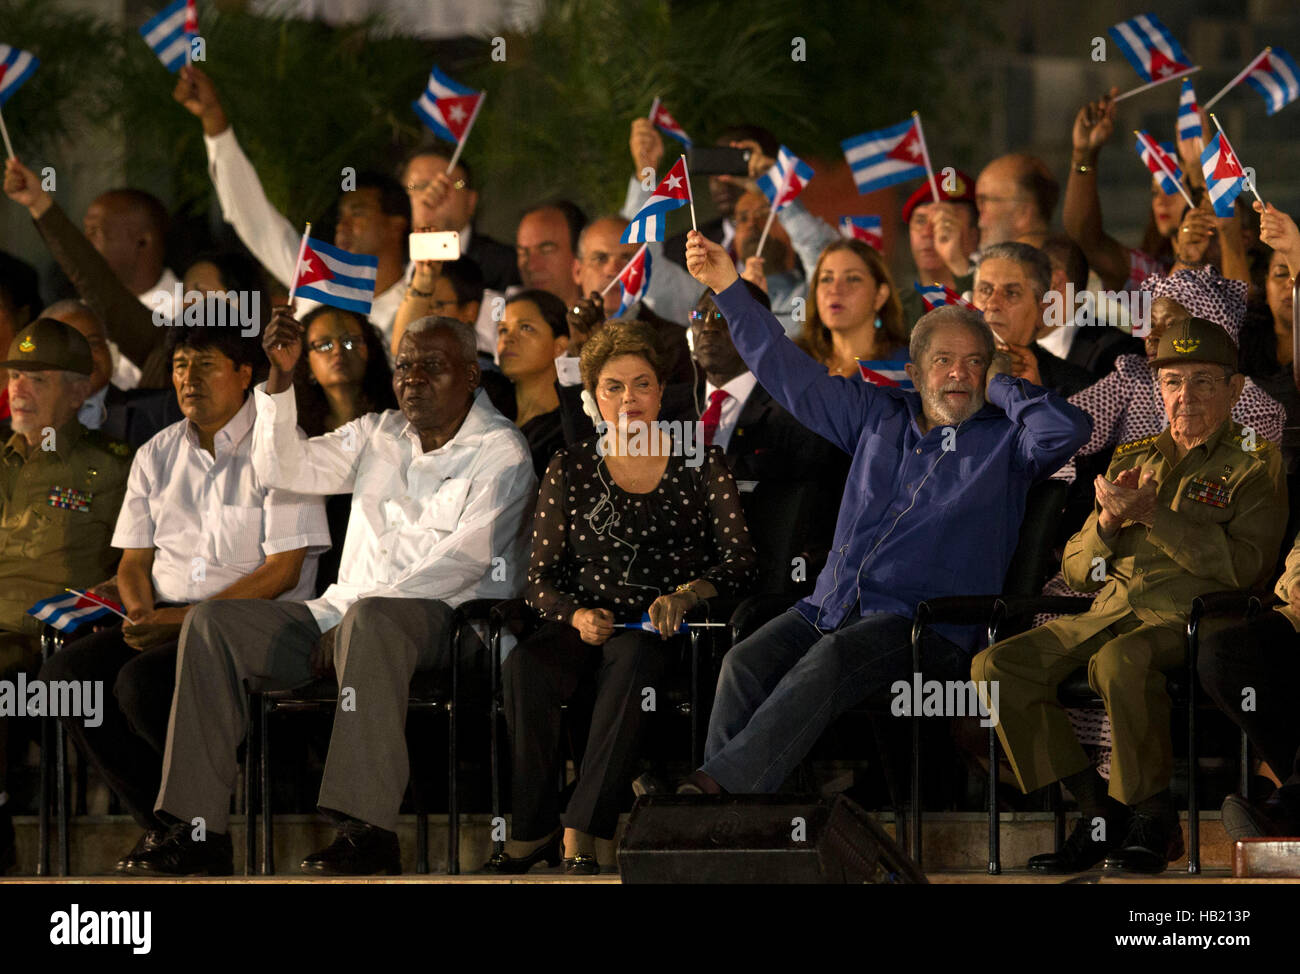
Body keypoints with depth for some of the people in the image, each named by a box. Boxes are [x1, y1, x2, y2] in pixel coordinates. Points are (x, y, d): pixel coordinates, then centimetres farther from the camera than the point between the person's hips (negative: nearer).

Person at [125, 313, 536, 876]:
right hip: (346, 610, 7)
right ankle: (199, 828, -22)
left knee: (370, 619, -41)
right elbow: (285, 470, 10)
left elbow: (465, 557, -12)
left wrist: (351, 616, -16)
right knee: (213, 622, -13)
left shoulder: (499, 450, 0)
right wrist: (281, 378, -5)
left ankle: (369, 829, -46)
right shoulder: (377, 436, 20)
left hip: (448, 619, -7)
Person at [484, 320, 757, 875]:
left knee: (634, 658, -39)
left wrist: (685, 595, -17)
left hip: (661, 632, -2)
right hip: (584, 627, 2)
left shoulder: (700, 466, 9)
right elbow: (540, 577, 11)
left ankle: (581, 836, -42)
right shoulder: (570, 469, 13)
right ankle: (532, 830, -25)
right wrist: (578, 615, -11)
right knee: (524, 665, -33)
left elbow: (740, 561, 3)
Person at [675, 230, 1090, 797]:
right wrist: (728, 289, 21)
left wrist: (998, 384, 4)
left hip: (923, 623, -5)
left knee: (832, 660, -35)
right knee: (747, 663, -24)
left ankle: (725, 782, -48)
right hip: (830, 608, 5)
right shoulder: (878, 417, 23)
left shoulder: (1004, 441, 10)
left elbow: (1066, 430, -11)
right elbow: (787, 371, 25)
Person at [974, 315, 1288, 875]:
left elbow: (1243, 565, -10)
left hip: (1187, 619, -6)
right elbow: (1077, 571, 22)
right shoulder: (1133, 461, 24)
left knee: (1120, 661, -40)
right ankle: (1097, 810, -13)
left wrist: (1151, 514, -13)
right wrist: (1109, 519, 0)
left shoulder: (1254, 466, 7)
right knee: (995, 668, -17)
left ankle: (1151, 817, -23)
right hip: (1110, 613, 6)